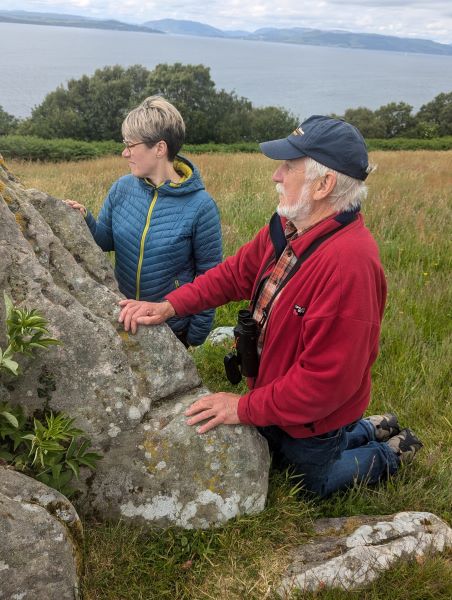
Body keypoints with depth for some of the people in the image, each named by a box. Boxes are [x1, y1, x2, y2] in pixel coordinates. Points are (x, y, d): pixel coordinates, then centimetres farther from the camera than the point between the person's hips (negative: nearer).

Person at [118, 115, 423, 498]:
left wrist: (246, 408, -26)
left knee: (308, 487, 22)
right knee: (278, 461, 34)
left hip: (311, 420, -8)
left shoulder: (349, 262, -38)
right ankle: (370, 430, 41)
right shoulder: (289, 227, -11)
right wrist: (170, 306, -11)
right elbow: (236, 272, 0)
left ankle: (390, 455, 35)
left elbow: (326, 379, -35)